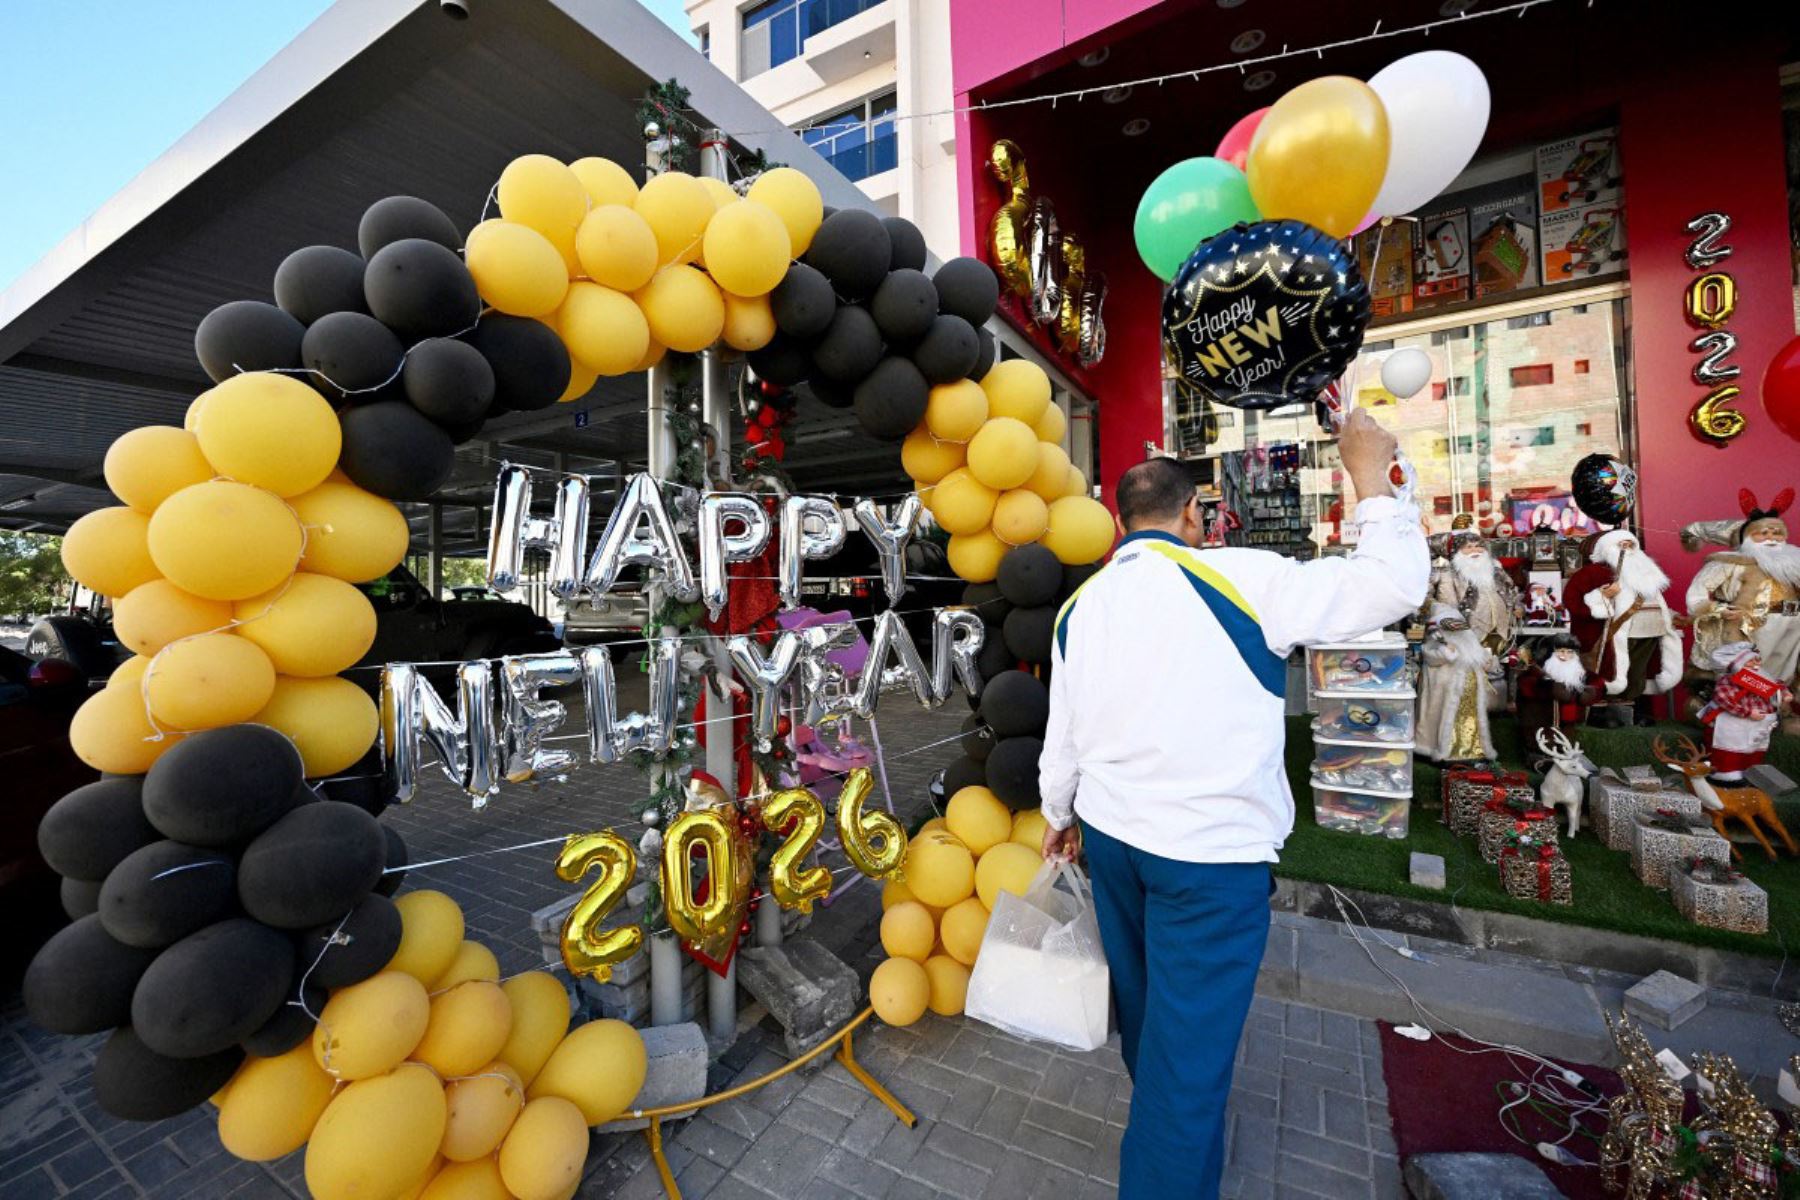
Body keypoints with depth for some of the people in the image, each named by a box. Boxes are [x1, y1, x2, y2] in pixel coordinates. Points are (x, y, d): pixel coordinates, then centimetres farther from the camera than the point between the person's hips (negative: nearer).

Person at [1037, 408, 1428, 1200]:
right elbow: (1394, 584, -9)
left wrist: (1058, 817, 21)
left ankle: (1165, 1125, 53)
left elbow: (1062, 739, 5)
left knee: (1144, 1007, 26)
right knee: (1190, 1041, 10)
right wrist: (1370, 474, 4)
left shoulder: (1080, 606, -1)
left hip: (1110, 836, 6)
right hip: (1212, 852, -6)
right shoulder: (1240, 578, -16)